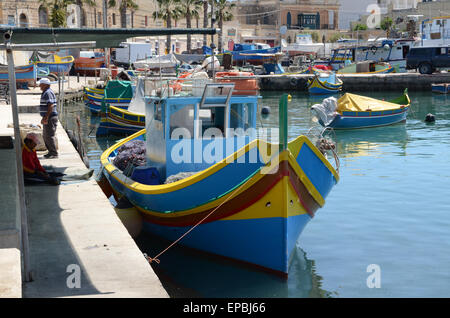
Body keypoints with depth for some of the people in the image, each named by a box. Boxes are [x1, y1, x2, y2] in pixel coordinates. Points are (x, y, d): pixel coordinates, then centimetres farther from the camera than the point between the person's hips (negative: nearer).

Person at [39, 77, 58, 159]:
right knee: (45, 136, 15)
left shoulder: (48, 93, -14)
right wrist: (44, 118, 25)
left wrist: (46, 117, -26)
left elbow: (51, 106, -23)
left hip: (50, 118, -11)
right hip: (48, 118, 11)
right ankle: (51, 152, 20)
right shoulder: (45, 93, 19)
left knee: (50, 135, -8)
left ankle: (54, 153, -4)